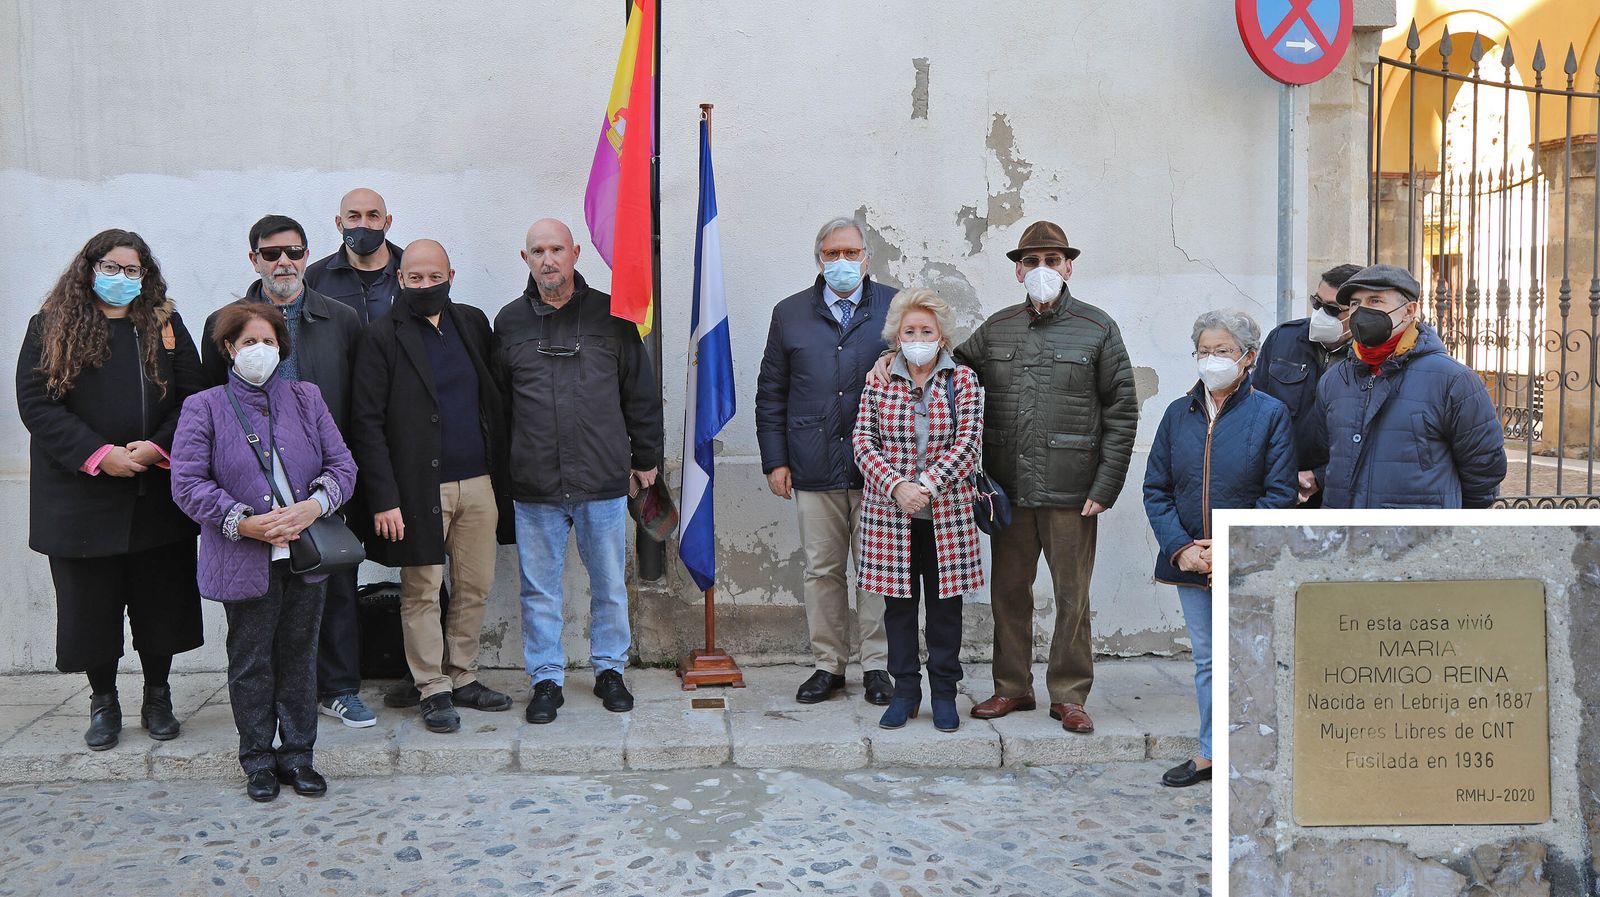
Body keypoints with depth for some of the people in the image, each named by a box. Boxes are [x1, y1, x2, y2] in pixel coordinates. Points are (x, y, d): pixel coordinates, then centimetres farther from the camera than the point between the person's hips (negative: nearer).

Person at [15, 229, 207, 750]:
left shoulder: (166, 327, 7)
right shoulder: (51, 328, 2)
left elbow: (192, 398, 3)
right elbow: (35, 401, -6)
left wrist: (158, 447, -14)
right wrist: (98, 455, -16)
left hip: (157, 497, 1)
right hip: (82, 496, -1)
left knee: (160, 600, 7)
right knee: (91, 604, 7)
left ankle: (157, 698, 23)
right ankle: (103, 703, 23)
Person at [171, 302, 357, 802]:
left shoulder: (306, 399, 10)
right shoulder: (204, 408, 1)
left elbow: (342, 465, 6)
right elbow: (188, 483, -6)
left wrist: (312, 507, -12)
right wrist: (245, 523, -16)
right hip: (245, 561, -2)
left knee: (299, 657, 10)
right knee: (251, 663, 6)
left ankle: (298, 755, 22)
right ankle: (258, 761, 20)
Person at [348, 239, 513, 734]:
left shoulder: (473, 323, 10)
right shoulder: (382, 336, -3)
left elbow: (497, 397, 14)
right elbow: (367, 423, -6)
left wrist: (503, 470, 7)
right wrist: (384, 498, -12)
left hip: (478, 482, 4)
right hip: (420, 488, -4)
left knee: (476, 587, 9)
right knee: (421, 592, 3)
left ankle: (463, 678, 23)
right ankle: (433, 689, 15)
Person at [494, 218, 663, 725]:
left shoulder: (609, 315, 3)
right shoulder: (509, 322, 6)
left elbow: (640, 393, 8)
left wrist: (645, 457, 9)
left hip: (604, 480, 0)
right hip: (533, 486, 1)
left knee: (610, 584, 10)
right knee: (540, 590, 8)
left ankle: (609, 669, 26)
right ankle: (546, 679, 21)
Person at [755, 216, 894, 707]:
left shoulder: (895, 308, 5)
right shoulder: (790, 313, 10)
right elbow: (770, 394, 12)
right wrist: (775, 460, 5)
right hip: (814, 468, 2)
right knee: (821, 569, 7)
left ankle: (876, 666, 16)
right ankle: (828, 665, 18)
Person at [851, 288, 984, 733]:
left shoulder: (963, 380, 2)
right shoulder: (878, 383, 4)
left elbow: (968, 442, -7)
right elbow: (863, 442, -2)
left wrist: (928, 485, -18)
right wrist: (897, 486, -17)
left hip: (947, 514, -1)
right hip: (889, 513, 1)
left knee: (945, 603, 7)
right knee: (898, 602, 8)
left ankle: (944, 693, 19)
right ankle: (905, 691, 20)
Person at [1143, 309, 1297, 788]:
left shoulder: (1270, 414, -5)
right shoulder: (1179, 414, 7)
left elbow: (1281, 494, -8)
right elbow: (1156, 489, 6)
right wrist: (1180, 547, -8)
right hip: (1190, 564, 4)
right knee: (1206, 659, 14)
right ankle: (1211, 753, 25)